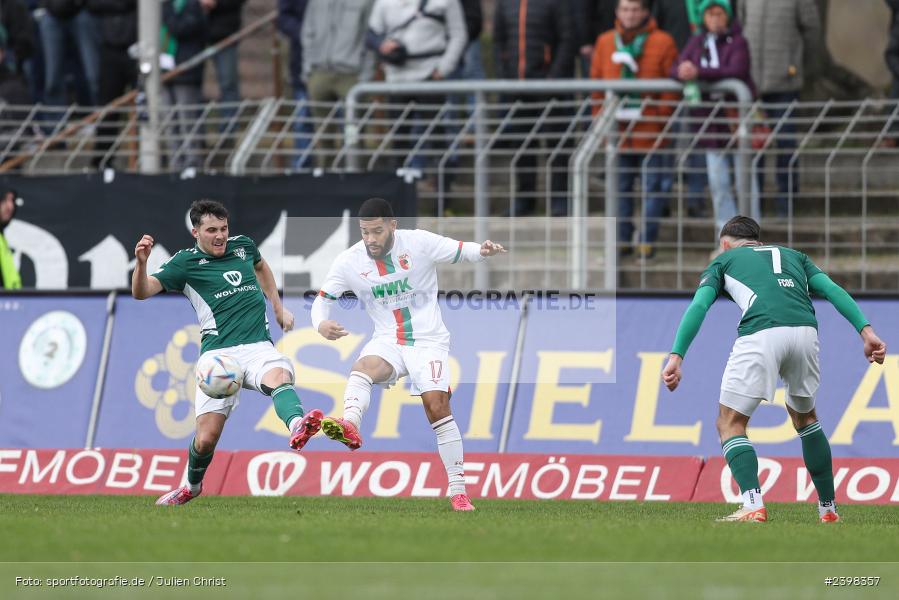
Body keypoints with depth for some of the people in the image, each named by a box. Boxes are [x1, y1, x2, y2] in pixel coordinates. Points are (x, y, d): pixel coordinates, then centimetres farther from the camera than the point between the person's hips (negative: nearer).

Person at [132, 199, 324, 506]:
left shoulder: (242, 245, 15)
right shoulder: (186, 262, 3)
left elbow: (261, 266, 40)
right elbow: (141, 292, -6)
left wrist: (278, 307, 36)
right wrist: (141, 263, -25)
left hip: (258, 346, 2)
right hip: (218, 352, -2)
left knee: (279, 376, -35)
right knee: (206, 438, -6)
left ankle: (298, 426, -67)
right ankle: (192, 486, 26)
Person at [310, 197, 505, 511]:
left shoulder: (419, 243, -9)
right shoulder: (349, 261, -4)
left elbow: (462, 251, -4)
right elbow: (323, 298, 4)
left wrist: (483, 250, -28)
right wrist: (321, 324, -18)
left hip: (428, 341, -2)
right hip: (388, 342, 2)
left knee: (437, 406, -16)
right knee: (363, 368, -31)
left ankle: (458, 490, -7)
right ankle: (350, 427, -61)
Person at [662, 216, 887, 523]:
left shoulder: (723, 261, 26)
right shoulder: (793, 256, 35)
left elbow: (698, 306, 9)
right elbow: (832, 290, 18)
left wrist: (677, 356, 0)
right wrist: (865, 330, 8)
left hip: (760, 333, -4)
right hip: (805, 329, 4)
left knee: (730, 424, 7)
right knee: (805, 417, 28)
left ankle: (753, 506, -15)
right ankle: (828, 508, 28)